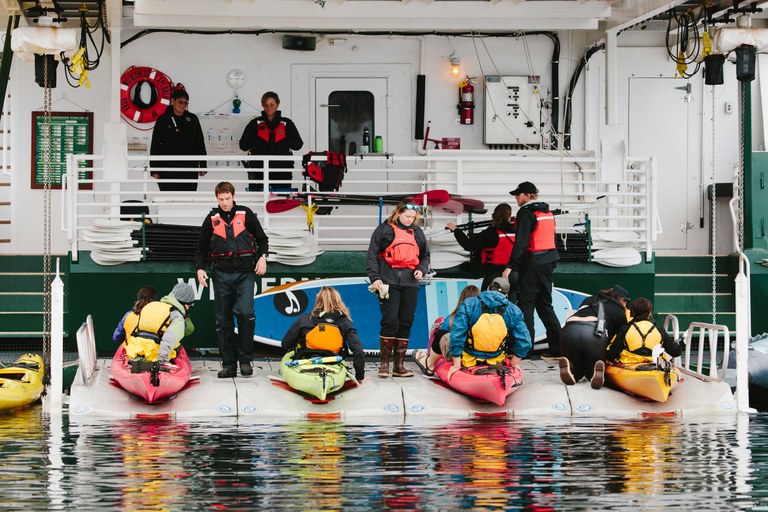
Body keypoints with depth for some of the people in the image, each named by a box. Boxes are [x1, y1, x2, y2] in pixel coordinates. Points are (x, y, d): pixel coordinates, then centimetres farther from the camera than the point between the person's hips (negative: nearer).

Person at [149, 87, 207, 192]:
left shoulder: (192, 119, 9)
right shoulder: (163, 120, 2)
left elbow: (200, 143, 14)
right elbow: (155, 145, 3)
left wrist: (203, 165, 10)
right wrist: (154, 170, -2)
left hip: (190, 168, 2)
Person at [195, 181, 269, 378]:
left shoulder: (246, 214, 6)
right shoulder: (211, 219, 10)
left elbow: (262, 238, 14)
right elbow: (202, 248, 17)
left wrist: (262, 256, -3)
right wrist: (200, 268, 2)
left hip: (245, 273, -2)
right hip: (222, 275, 2)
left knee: (245, 313, -18)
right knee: (223, 321, 2)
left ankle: (245, 359, -7)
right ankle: (228, 365, 8)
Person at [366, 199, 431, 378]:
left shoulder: (417, 233, 18)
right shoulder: (384, 229, 5)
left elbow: (425, 256, 26)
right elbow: (371, 255, 3)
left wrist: (421, 269, 5)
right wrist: (375, 278, -8)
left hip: (410, 283, 5)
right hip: (389, 282, -4)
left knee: (406, 323, 3)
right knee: (390, 321, -12)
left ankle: (399, 365, 8)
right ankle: (385, 363, -4)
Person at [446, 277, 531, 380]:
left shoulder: (469, 304, -12)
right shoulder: (514, 311, -8)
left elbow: (456, 335, -17)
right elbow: (524, 342, -9)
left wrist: (456, 365, -9)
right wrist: (513, 365, 6)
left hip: (468, 363, -1)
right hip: (496, 363, 1)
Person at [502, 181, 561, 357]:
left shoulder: (526, 212, -11)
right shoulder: (547, 212, 15)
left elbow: (521, 242, -18)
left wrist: (511, 266, -20)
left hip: (532, 265, -8)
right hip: (548, 263, 8)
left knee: (525, 305, -3)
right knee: (545, 305, 13)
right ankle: (558, 347, 10)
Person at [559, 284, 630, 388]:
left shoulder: (589, 300, 34)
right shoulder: (620, 312, 26)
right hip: (594, 334, -3)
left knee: (576, 372, 22)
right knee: (590, 371, 20)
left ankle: (569, 367, -13)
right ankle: (597, 371, -15)